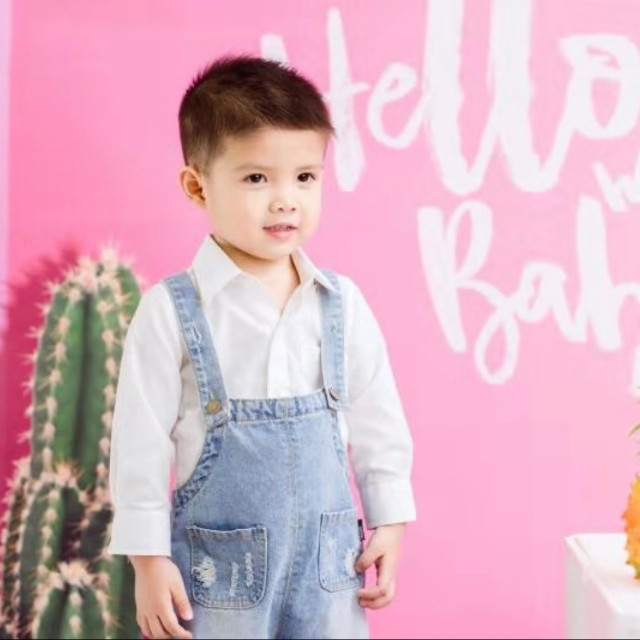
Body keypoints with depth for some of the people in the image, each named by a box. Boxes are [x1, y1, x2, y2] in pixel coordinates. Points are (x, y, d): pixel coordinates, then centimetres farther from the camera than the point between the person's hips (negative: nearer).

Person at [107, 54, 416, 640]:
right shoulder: (172, 311, -10)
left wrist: (390, 522, 7)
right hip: (217, 567, -3)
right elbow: (142, 441, -7)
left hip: (328, 561, 3)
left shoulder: (342, 303, 0)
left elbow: (378, 424, 8)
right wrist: (149, 560, -7)